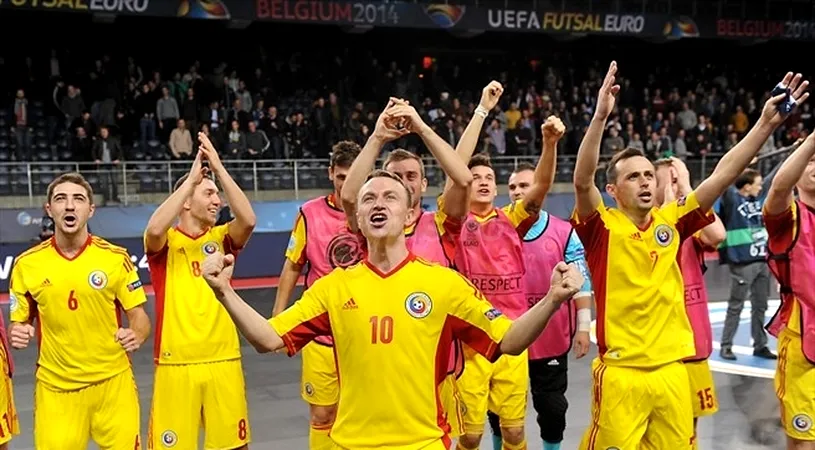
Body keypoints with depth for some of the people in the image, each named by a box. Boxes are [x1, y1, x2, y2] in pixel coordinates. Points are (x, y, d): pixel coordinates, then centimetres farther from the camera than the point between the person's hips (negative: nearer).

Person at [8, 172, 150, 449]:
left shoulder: (116, 258, -4)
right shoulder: (27, 263, -1)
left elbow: (139, 316, 1)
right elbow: (19, 323, 8)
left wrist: (136, 336, -20)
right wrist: (17, 335, -14)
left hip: (112, 382, 0)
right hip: (55, 388, 1)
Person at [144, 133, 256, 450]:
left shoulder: (220, 238, 8)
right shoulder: (164, 243, 1)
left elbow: (248, 220, -12)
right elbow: (154, 229, -23)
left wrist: (218, 167, -13)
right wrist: (192, 178, -17)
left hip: (223, 361, 3)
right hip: (175, 363, -3)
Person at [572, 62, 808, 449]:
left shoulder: (671, 221, 7)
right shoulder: (602, 227, -4)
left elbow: (724, 174, 3)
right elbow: (582, 180, -21)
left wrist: (767, 122, -5)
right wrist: (600, 115, -32)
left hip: (672, 370, 4)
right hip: (620, 373, -4)